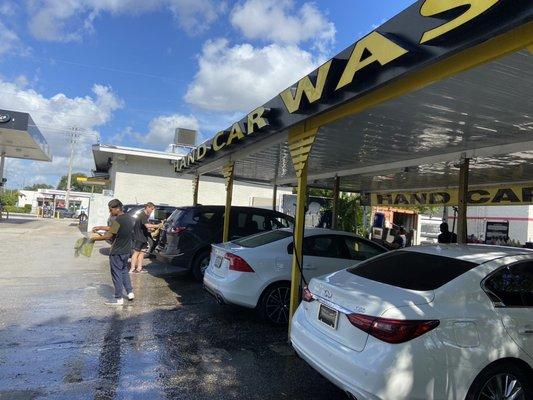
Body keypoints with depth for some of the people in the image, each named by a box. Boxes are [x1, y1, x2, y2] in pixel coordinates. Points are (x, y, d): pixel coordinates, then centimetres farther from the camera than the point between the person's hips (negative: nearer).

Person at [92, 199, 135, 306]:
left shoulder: (117, 220, -19)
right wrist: (100, 228, 18)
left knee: (116, 274, 2)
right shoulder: (129, 218, 8)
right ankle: (130, 292, 25)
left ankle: (119, 299, 9)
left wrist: (95, 238, -6)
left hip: (117, 252, -8)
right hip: (126, 251, 8)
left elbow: (108, 236, -20)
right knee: (124, 271, 23)